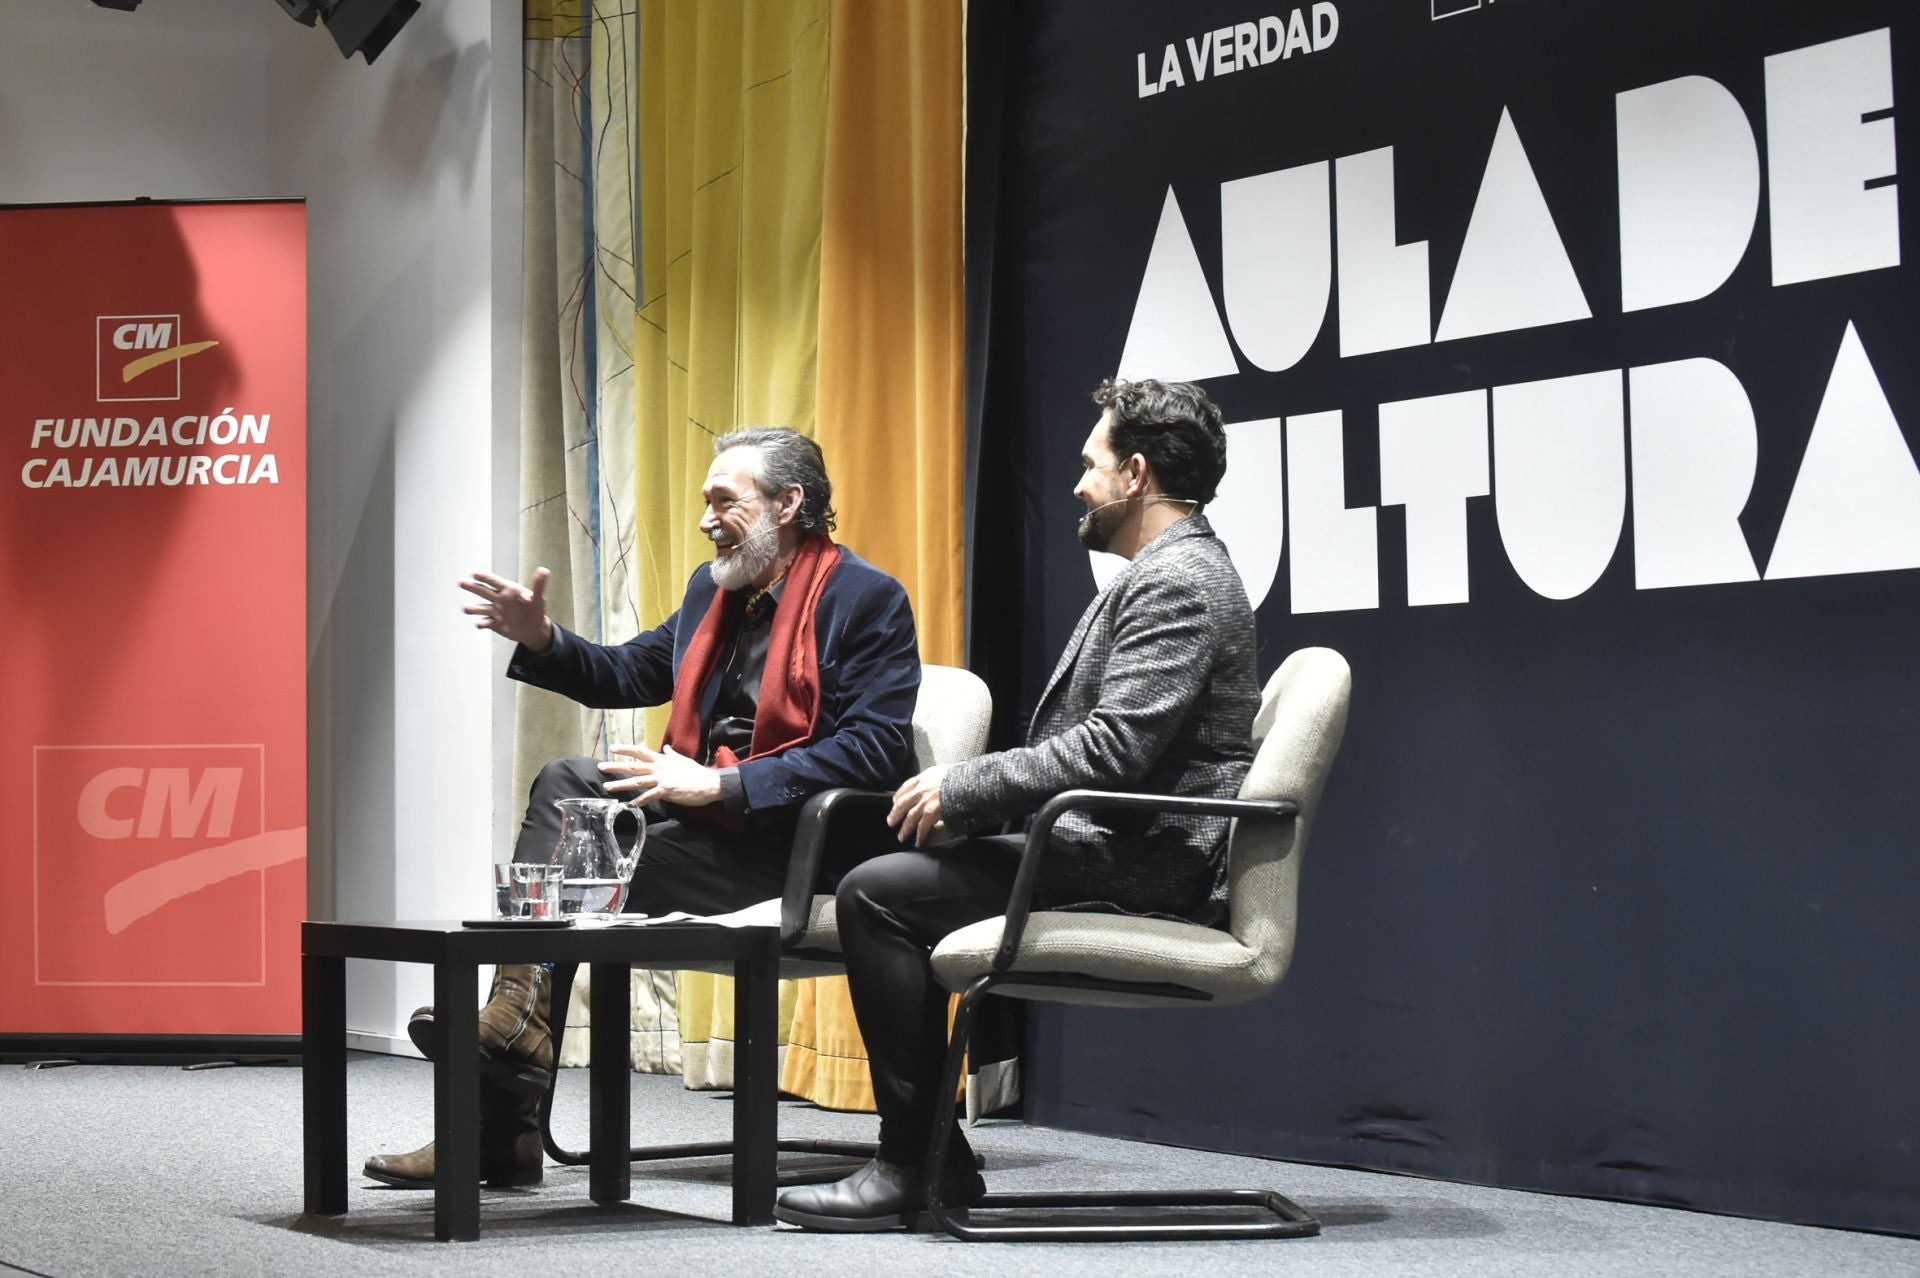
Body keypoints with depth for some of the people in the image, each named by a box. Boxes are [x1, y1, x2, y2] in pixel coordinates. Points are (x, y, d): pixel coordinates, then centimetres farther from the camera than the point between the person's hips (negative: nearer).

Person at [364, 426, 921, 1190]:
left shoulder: (867, 600, -10)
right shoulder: (713, 588, 17)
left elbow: (876, 752, -20)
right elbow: (628, 673, 25)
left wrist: (721, 785, -23)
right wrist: (541, 640, 4)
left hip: (785, 847, -8)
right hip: (705, 815, 8)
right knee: (564, 786, -13)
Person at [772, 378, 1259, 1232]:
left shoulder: (1178, 582, -14)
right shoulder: (1168, 574, 19)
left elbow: (1110, 751, -24)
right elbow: (1096, 743, 19)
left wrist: (962, 788, -16)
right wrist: (963, 794, 7)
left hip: (1146, 867, -11)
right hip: (1122, 849, 11)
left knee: (876, 893, -15)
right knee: (892, 881, 14)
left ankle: (916, 1168, -9)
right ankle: (931, 1161, 12)